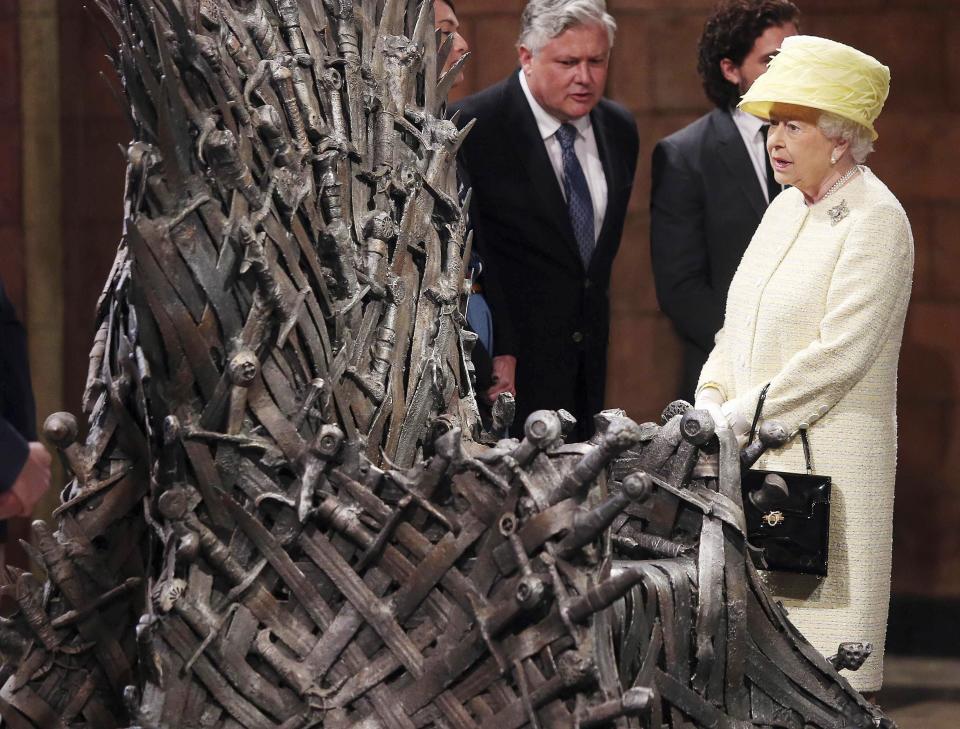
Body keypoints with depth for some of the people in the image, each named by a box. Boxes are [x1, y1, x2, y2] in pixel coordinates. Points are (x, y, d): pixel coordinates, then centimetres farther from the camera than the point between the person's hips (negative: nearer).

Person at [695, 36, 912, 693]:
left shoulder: (875, 221, -11)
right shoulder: (788, 206, 15)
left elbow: (836, 358, -18)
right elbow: (737, 324, 20)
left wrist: (736, 420, -15)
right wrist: (710, 404, 3)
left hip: (826, 465, -8)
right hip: (752, 462, 8)